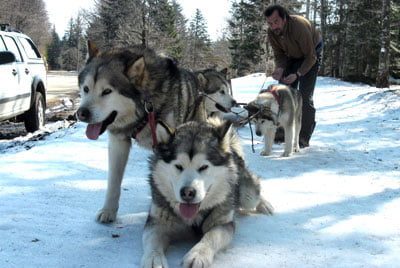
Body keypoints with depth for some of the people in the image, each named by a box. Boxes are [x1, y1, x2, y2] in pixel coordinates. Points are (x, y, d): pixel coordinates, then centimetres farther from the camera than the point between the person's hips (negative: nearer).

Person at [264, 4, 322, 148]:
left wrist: (297, 74, -41)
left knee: (305, 96, -15)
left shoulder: (299, 27, -38)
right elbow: (279, 54, -7)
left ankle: (304, 138, -11)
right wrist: (279, 68, -28)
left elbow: (311, 56, -31)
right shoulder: (271, 33, -20)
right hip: (292, 56, 6)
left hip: (311, 53, -6)